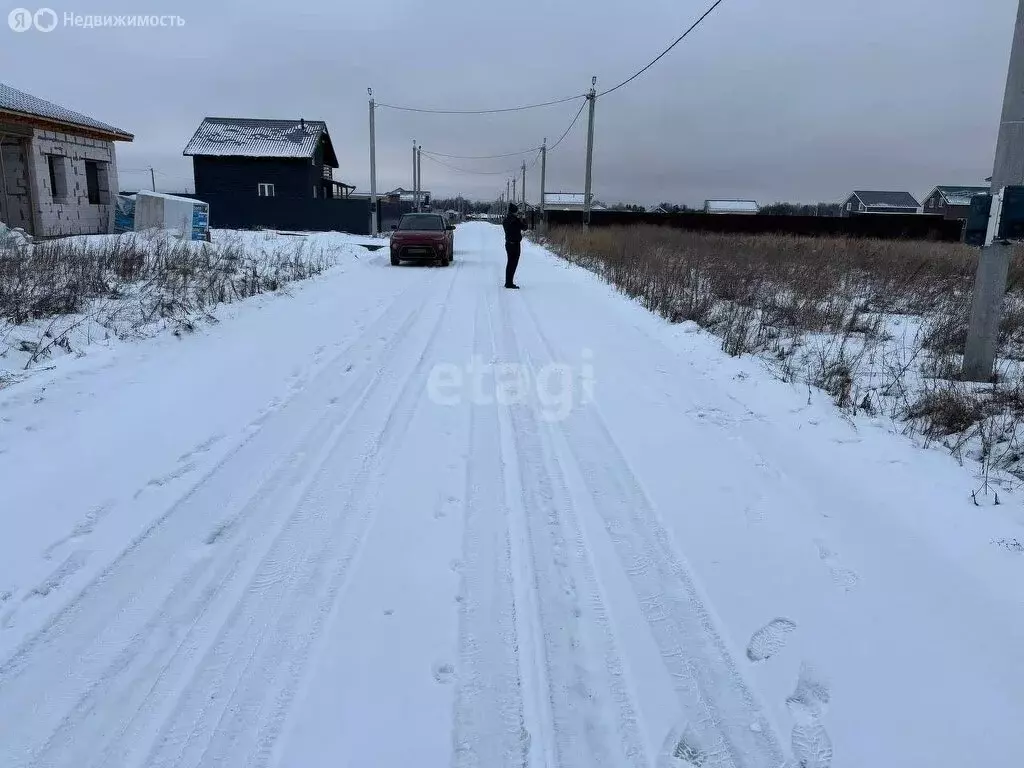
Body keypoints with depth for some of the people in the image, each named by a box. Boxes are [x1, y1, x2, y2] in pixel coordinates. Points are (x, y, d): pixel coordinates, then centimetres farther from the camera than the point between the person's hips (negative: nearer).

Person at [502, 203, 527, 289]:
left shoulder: (506, 220, 6)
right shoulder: (515, 220, -17)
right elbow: (524, 227, -7)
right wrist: (521, 220, 8)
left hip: (508, 243, 8)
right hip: (515, 244, -8)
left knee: (510, 263, 16)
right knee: (513, 263, -4)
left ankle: (508, 282, 23)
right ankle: (510, 283, -3)